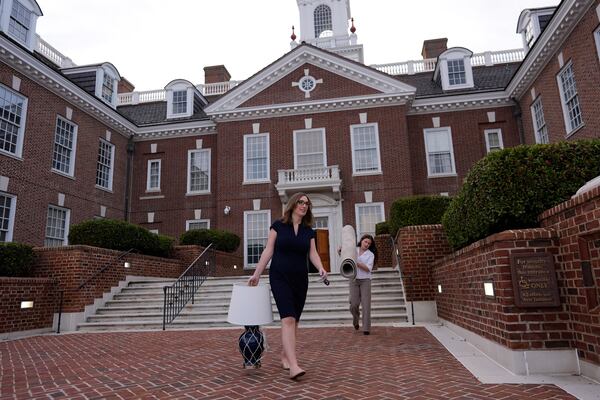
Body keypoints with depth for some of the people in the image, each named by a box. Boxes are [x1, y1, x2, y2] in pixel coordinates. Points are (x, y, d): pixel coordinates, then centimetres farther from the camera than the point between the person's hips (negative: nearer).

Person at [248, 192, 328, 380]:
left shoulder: (309, 231, 8)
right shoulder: (278, 225, -1)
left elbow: (313, 253, 1)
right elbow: (268, 251, 0)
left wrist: (321, 268, -19)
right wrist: (257, 273, -1)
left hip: (300, 279, 5)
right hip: (280, 277, -4)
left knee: (294, 320, 9)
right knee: (288, 318, -16)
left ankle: (284, 356, 27)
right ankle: (294, 366, -21)